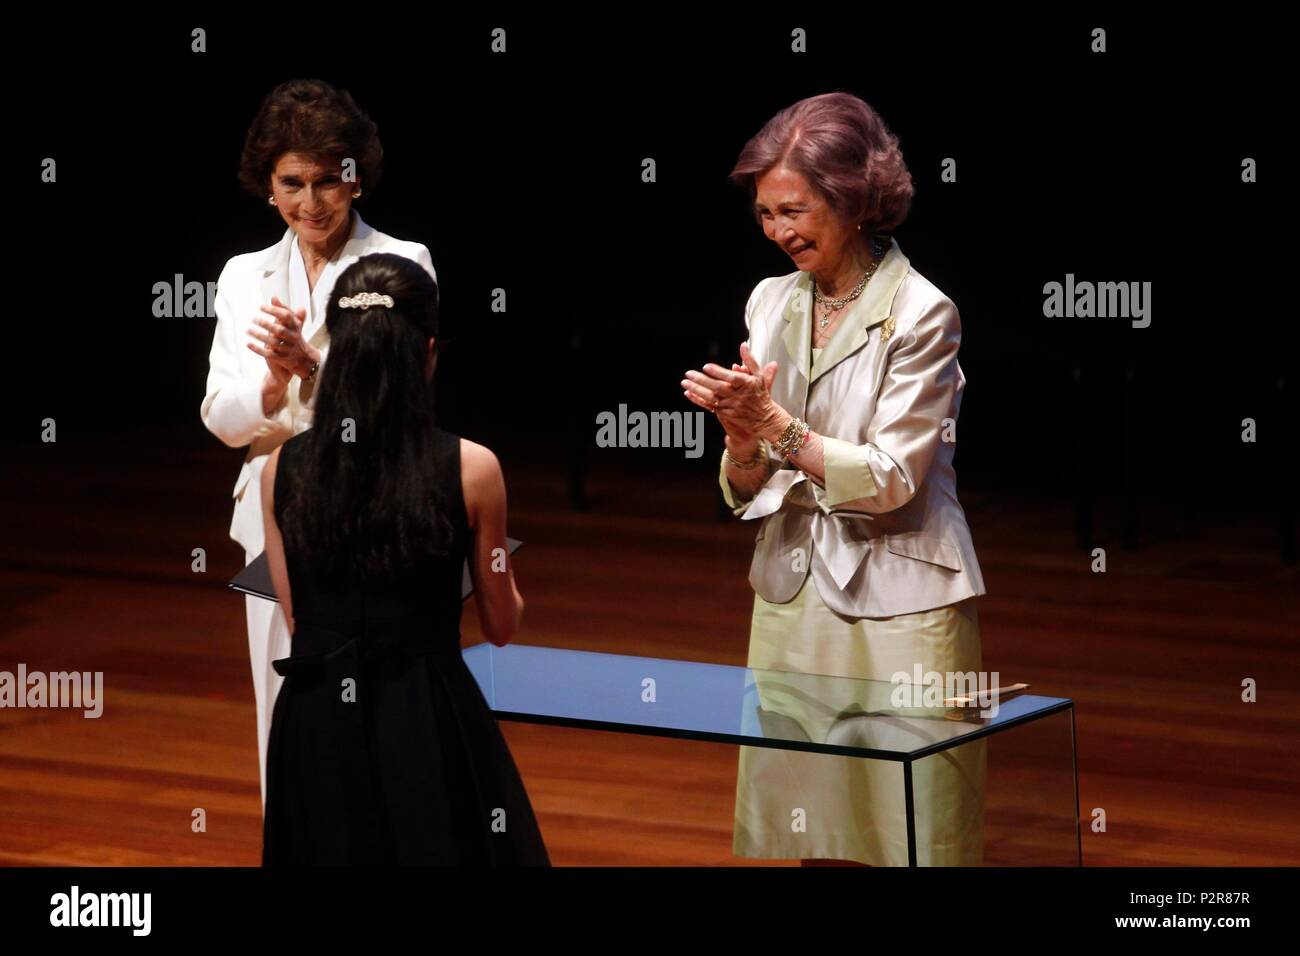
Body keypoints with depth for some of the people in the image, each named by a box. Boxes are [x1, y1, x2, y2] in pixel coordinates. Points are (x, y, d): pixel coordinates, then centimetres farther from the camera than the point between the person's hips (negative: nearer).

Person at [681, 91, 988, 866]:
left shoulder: (919, 314, -10)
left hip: (896, 607, -6)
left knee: (907, 836, -2)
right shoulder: (772, 305, 8)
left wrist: (773, 421, -19)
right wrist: (742, 431, -13)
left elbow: (890, 481, -15)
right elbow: (748, 491, 8)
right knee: (812, 835, 8)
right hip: (793, 594, 6)